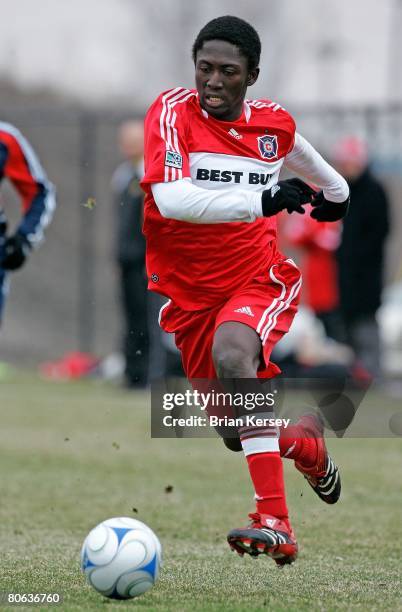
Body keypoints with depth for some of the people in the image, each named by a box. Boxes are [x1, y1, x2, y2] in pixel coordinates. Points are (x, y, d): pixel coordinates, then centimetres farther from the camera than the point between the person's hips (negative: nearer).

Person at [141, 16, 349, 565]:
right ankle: (309, 445, 46)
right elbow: (169, 197, -30)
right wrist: (261, 200, -39)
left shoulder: (273, 123, -1)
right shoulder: (173, 111, -13)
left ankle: (276, 524, -40)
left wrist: (334, 191, 44)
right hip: (187, 289, 1)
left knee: (232, 355, -33)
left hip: (258, 278, -1)